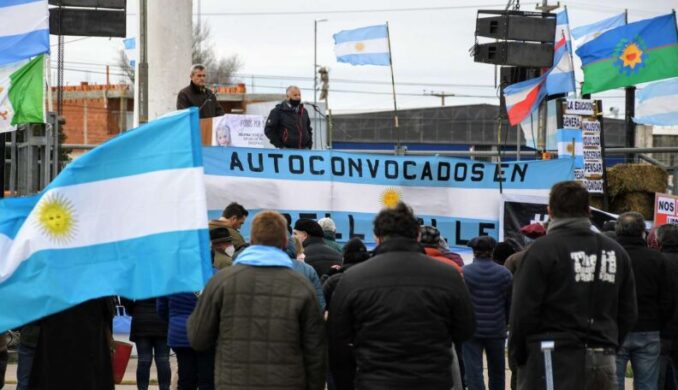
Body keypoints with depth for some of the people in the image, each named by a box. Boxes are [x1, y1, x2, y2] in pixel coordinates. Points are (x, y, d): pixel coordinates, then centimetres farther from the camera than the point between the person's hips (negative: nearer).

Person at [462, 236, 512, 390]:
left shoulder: (464, 272, -8)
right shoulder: (504, 273, -1)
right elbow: (510, 303, 2)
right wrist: (505, 322, 15)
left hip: (471, 330, -3)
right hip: (496, 330, 3)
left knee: (473, 370, -2)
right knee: (497, 370, 18)